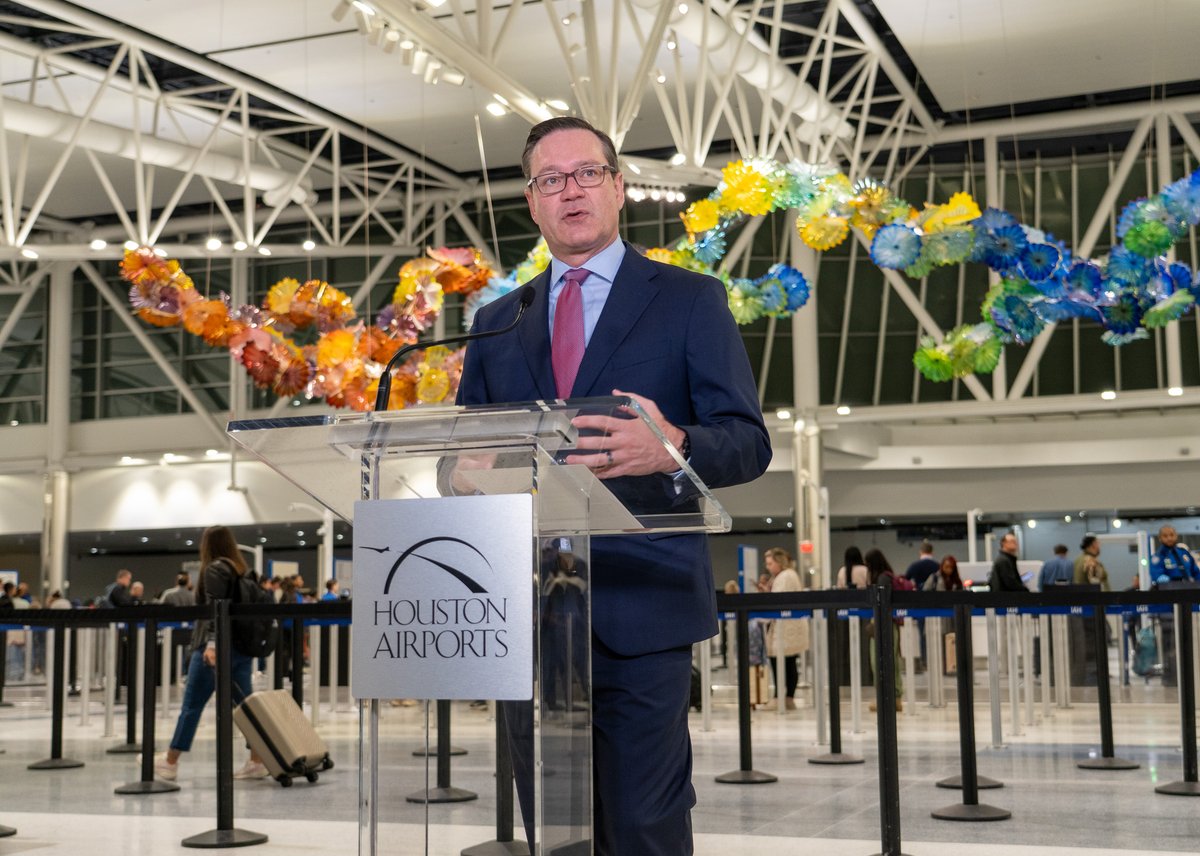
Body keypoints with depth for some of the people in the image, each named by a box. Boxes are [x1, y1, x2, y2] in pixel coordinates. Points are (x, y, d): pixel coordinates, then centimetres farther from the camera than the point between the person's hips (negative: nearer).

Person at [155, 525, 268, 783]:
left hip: (217, 646, -7)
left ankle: (170, 763, 7)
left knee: (191, 705, 0)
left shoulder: (214, 569, -7)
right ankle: (257, 762, 1)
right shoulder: (243, 569, 15)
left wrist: (212, 642, -26)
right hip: (242, 645, 7)